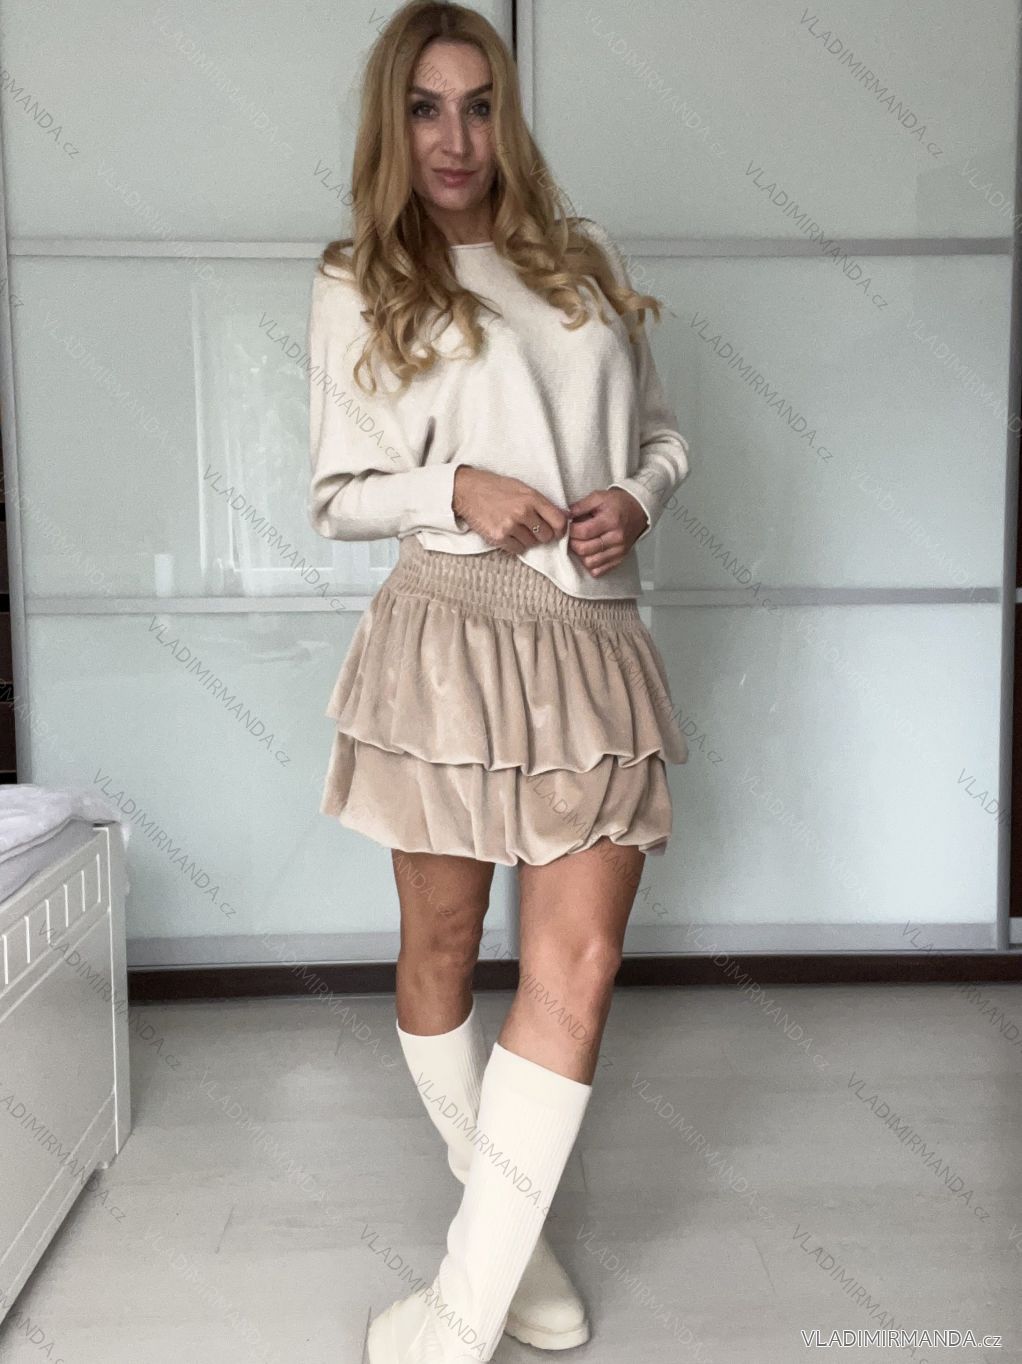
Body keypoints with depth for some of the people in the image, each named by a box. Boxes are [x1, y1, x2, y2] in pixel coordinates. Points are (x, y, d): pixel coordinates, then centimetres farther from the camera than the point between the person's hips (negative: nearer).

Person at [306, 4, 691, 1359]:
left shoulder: (586, 258, 16)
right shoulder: (358, 286, 8)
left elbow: (664, 431, 20)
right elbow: (338, 496, 6)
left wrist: (636, 497, -2)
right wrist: (458, 488, -12)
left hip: (595, 640, 3)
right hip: (451, 632, -2)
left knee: (579, 962, -5)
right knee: (442, 946, 7)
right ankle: (506, 1225, 31)